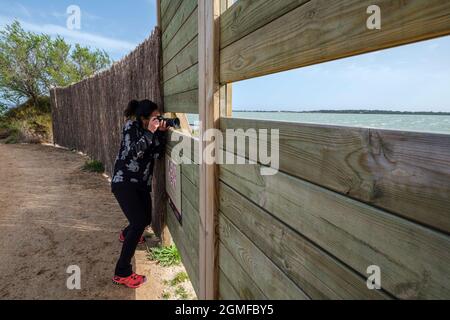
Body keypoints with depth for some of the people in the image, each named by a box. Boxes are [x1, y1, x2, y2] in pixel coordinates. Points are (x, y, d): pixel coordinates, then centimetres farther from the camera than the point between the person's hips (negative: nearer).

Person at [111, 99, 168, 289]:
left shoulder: (152, 131, 6)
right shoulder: (131, 126, -11)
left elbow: (157, 154, -4)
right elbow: (133, 152, -24)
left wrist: (161, 133, -12)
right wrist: (150, 132, -25)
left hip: (141, 184, 8)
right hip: (124, 182, -7)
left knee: (146, 219, 19)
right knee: (139, 222, -19)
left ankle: (126, 234, 55)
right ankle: (122, 273, -12)